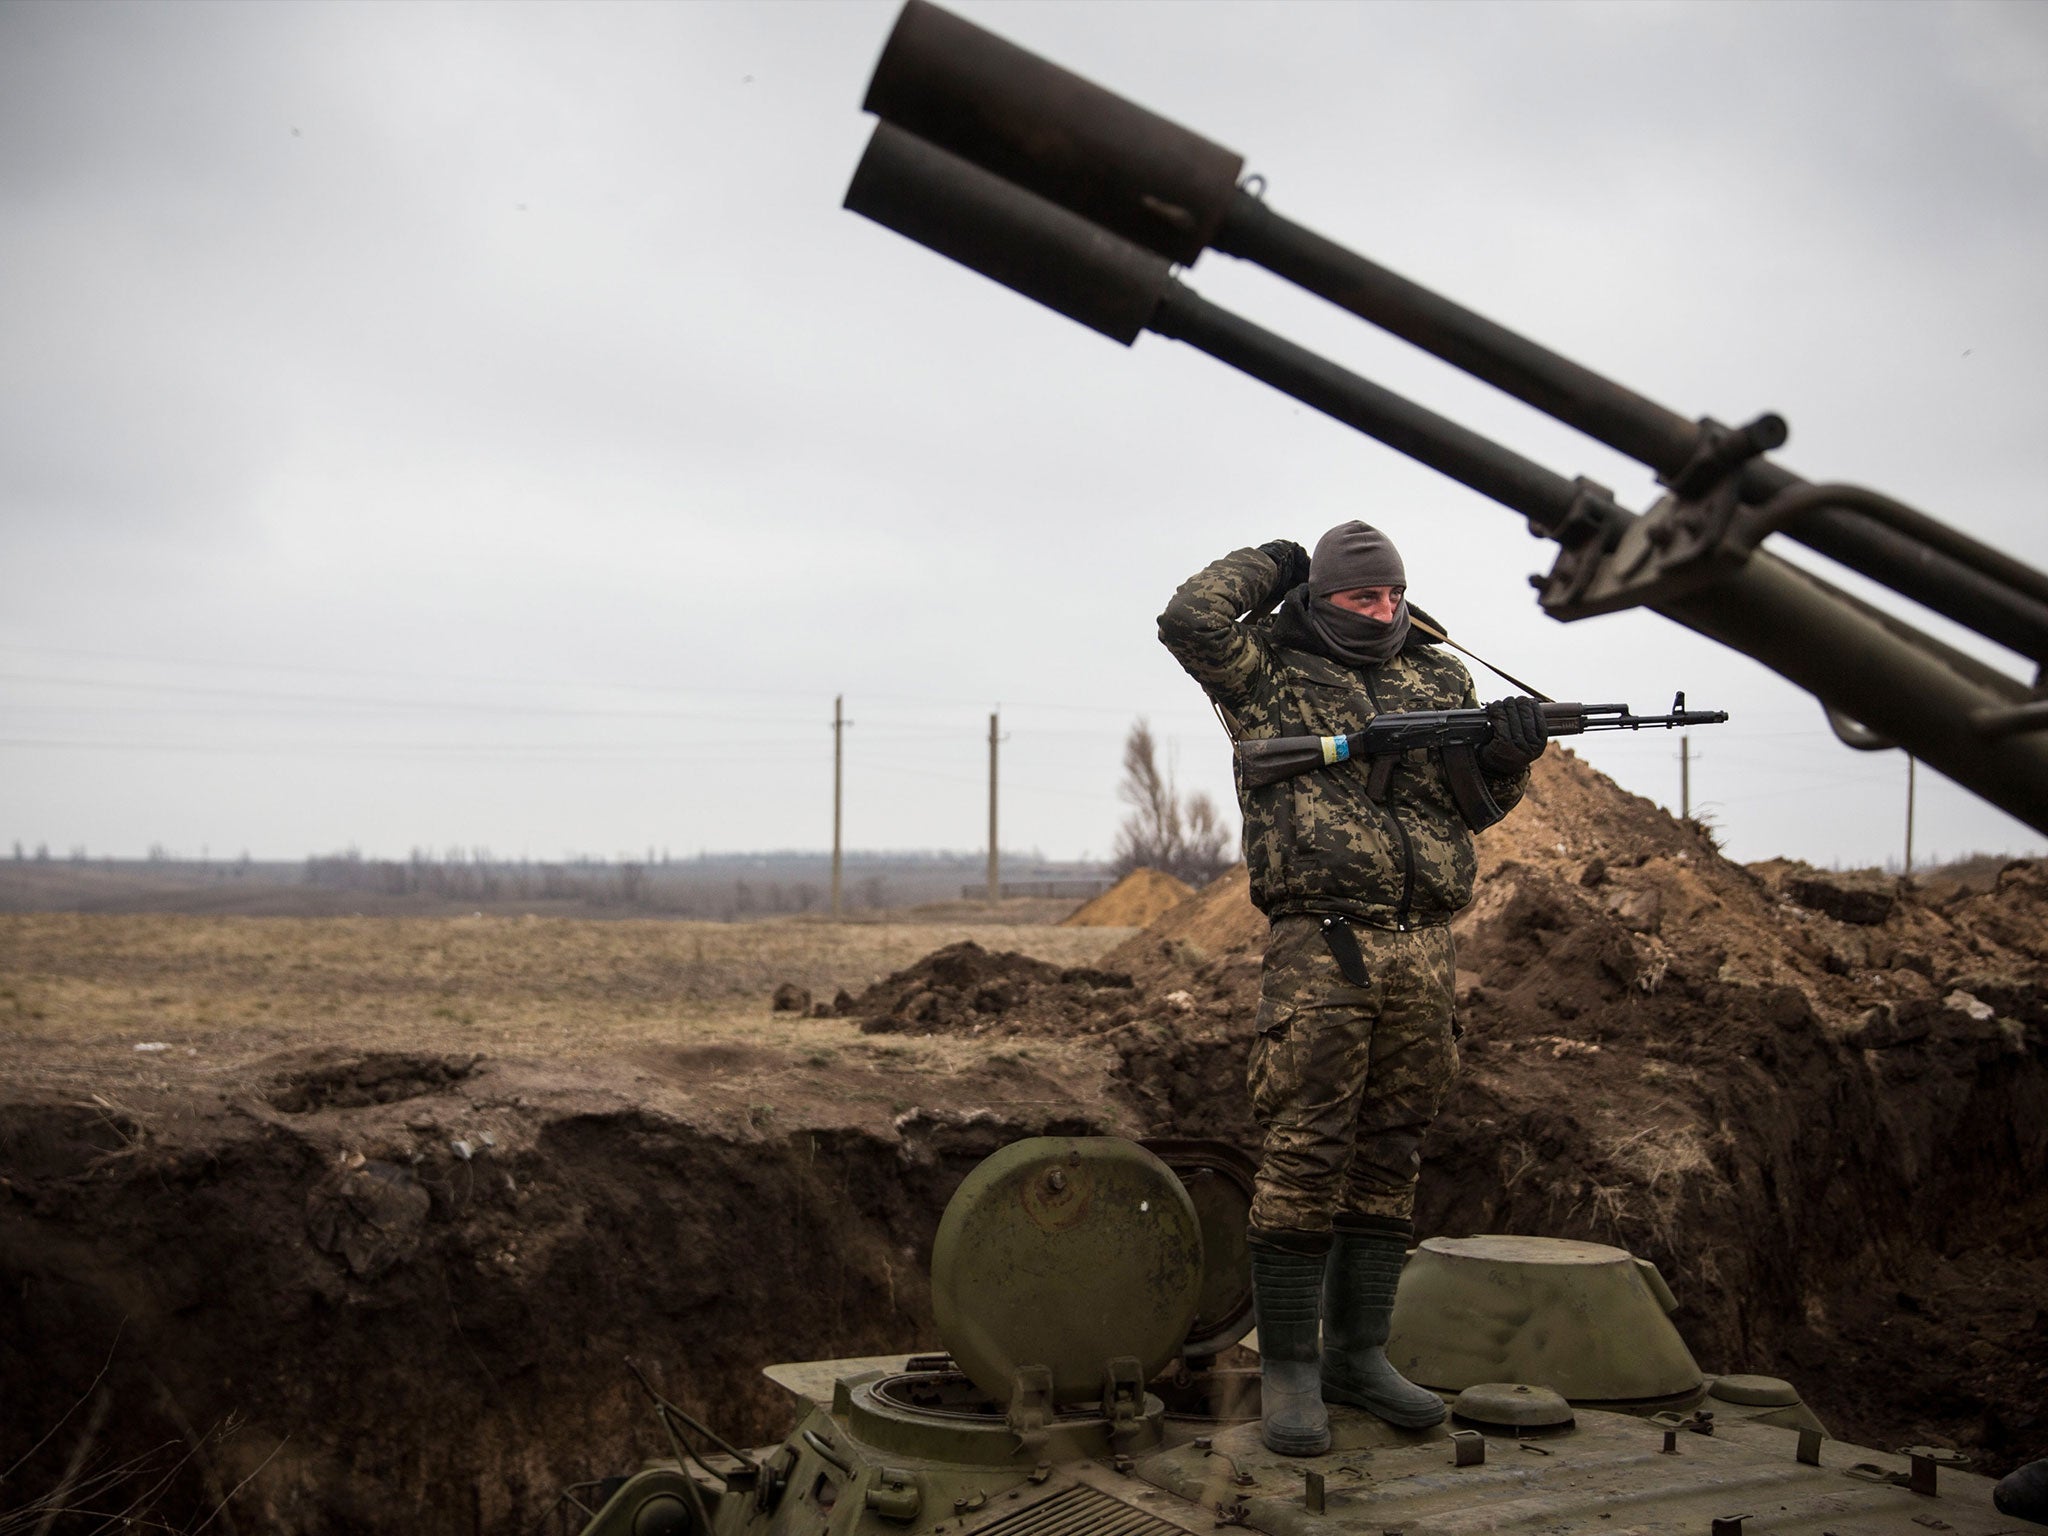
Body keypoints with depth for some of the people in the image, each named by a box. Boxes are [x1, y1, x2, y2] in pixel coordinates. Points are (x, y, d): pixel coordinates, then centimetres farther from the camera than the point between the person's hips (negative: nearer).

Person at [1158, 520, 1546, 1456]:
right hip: (1320, 946, -5)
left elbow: (1478, 801, 18)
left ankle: (1358, 1352, 19)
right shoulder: (1270, 671, 4)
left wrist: (1508, 752, -5)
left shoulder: (1439, 678, 17)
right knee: (1305, 1153, -7)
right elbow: (1189, 618, -12)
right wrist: (1268, 564, 5)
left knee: (1390, 1154, 9)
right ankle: (1288, 1366, 2)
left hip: (1422, 950, 5)